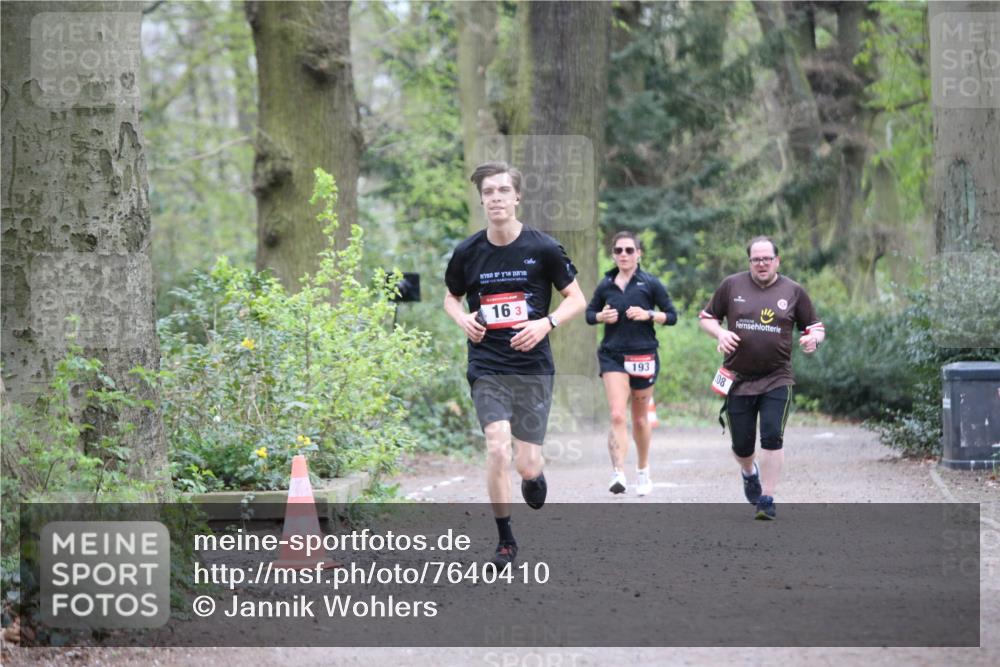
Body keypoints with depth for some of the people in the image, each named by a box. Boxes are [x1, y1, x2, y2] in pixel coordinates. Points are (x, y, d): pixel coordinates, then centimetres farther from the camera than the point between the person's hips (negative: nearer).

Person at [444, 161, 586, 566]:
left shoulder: (543, 248, -6)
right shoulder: (468, 252, 0)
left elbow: (577, 299, 3)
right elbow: (451, 297, 18)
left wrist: (546, 323, -15)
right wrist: (462, 318, -5)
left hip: (533, 366, -1)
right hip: (487, 366, 1)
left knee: (526, 465, -2)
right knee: (497, 447, -17)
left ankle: (535, 474, 39)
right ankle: (505, 539, -1)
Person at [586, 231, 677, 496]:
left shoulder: (650, 283, 0)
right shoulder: (605, 285, 6)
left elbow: (671, 316, 2)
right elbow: (589, 313, 16)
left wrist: (648, 315, -15)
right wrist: (602, 316, -5)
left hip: (643, 355, -1)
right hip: (612, 356, 1)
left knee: (640, 418, 12)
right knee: (617, 416, -15)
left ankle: (643, 471, 31)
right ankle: (618, 474, -23)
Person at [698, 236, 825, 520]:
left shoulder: (793, 291, 4)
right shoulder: (732, 286, 4)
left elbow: (815, 327, 12)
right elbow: (706, 317, 13)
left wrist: (813, 338, -12)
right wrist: (720, 333, -8)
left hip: (776, 379, -1)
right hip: (738, 379, 1)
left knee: (772, 437, -15)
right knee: (742, 445, 5)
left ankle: (767, 499, -6)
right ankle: (750, 472, 40)